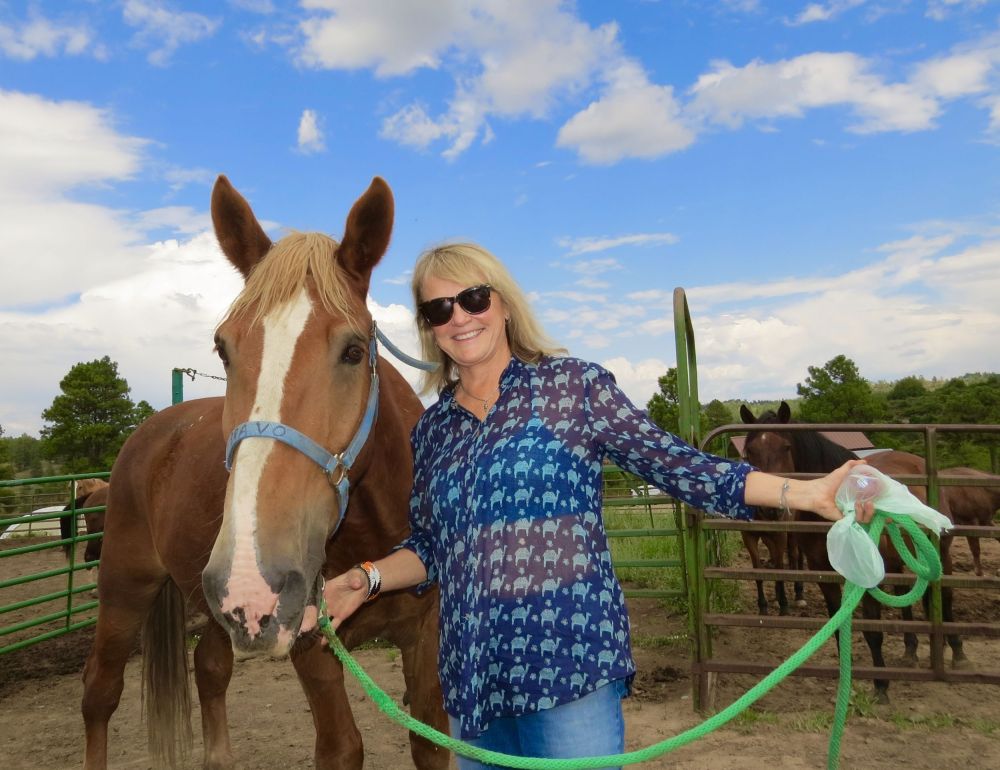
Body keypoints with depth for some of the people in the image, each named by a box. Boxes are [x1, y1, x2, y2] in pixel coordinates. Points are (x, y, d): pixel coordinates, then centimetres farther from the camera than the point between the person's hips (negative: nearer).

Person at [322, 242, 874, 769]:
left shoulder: (573, 384, -4)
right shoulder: (432, 428, 8)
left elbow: (676, 464, -7)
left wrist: (807, 493, -15)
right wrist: (366, 580, -1)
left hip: (569, 659, -4)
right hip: (471, 673, 5)